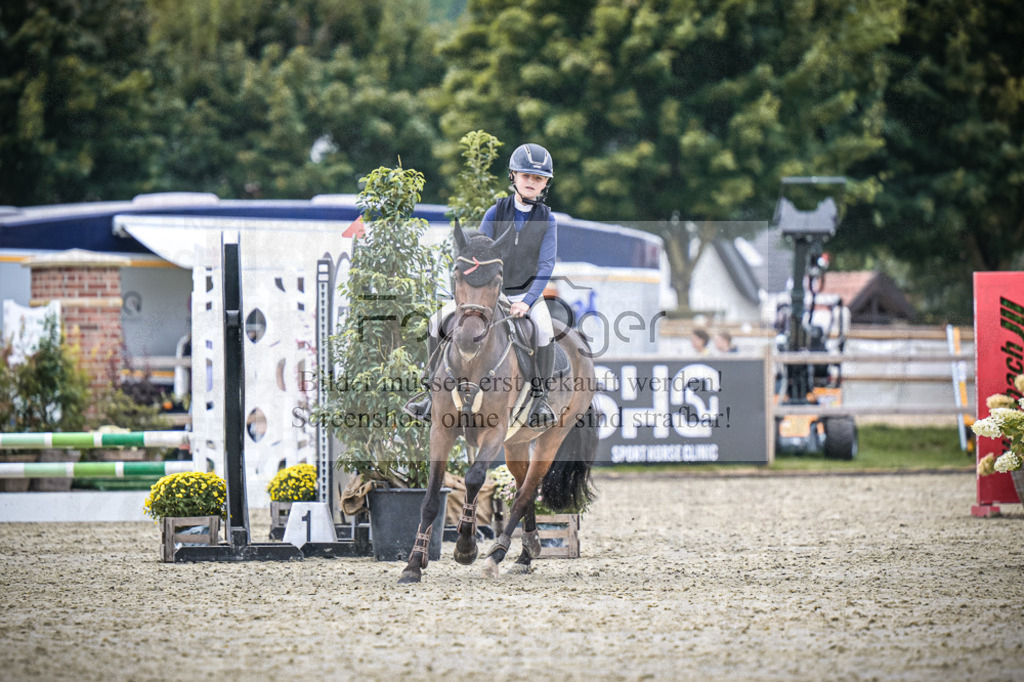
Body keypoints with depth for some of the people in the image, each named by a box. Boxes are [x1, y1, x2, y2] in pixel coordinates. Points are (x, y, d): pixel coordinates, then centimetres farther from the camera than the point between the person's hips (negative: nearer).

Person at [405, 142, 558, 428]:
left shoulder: (547, 220, -4)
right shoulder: (495, 213, -1)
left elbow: (546, 265, -10)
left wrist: (527, 302, -22)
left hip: (528, 293, -2)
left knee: (544, 328, -35)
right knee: (438, 321, -15)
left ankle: (540, 397, -20)